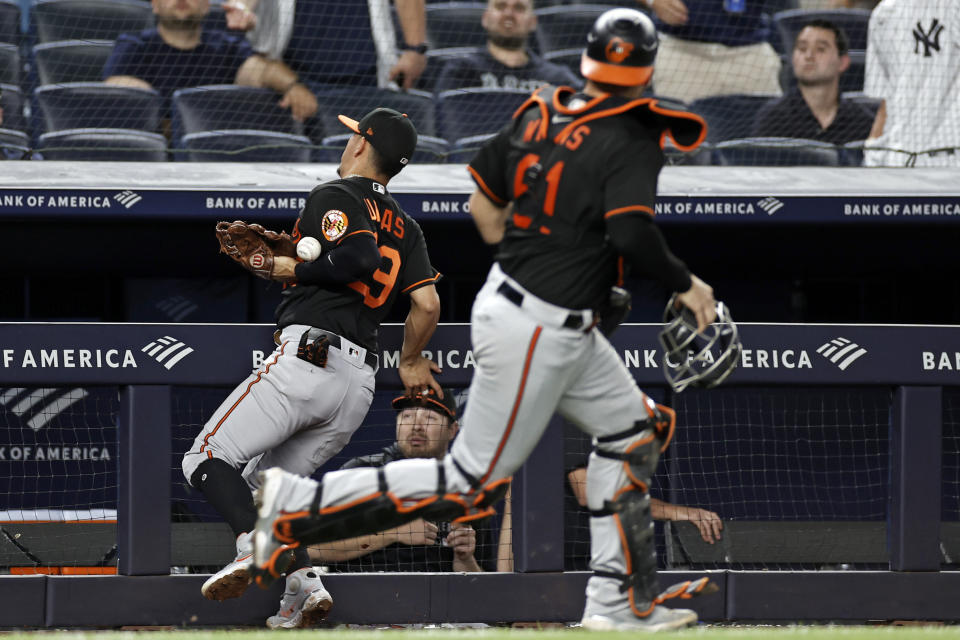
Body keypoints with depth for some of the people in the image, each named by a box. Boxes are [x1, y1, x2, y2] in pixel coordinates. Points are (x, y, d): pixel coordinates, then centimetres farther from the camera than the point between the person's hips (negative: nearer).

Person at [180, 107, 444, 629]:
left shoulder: (335, 196, 1)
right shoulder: (405, 227, 21)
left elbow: (358, 257, -18)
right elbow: (427, 301, 12)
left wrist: (292, 268, -4)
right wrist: (410, 362, 27)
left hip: (306, 356, -8)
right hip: (360, 385, 8)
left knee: (207, 459, -6)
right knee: (266, 481, 19)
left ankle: (255, 547, -32)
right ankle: (301, 588, -2)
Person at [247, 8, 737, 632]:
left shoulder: (541, 111, 5)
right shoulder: (631, 140, -17)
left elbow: (483, 201, 12)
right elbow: (631, 231, -30)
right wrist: (686, 284, -14)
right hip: (539, 332, -9)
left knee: (635, 430, 19)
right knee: (471, 485, -2)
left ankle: (619, 602, 21)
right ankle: (300, 506, -4)